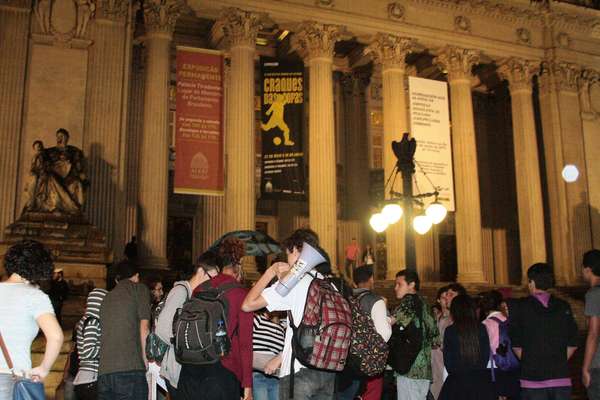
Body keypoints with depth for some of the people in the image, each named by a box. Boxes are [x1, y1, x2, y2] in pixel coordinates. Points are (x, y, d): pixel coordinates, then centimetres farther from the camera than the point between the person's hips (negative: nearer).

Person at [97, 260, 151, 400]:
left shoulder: (107, 297, 23)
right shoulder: (139, 289, 7)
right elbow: (144, 329, -3)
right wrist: (146, 362, 4)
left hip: (104, 372, 6)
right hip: (130, 369, -5)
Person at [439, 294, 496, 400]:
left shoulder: (450, 331, -6)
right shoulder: (481, 329, 0)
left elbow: (447, 360, 1)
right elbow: (486, 355, 6)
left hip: (457, 381, -2)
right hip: (481, 381, 2)